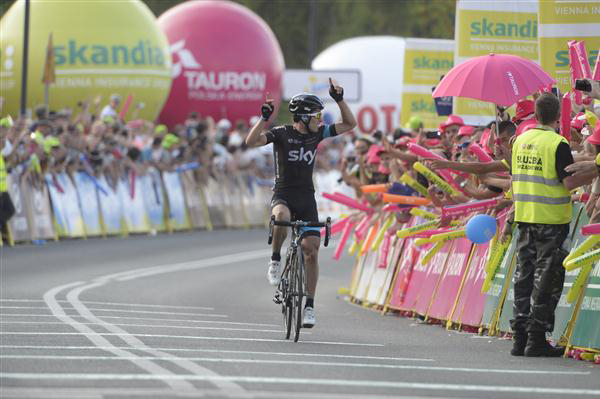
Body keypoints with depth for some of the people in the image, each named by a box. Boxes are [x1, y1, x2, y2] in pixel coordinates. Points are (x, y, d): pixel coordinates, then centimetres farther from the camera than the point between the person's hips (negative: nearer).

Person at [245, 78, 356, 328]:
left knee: (311, 250, -7)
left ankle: (309, 305, 2)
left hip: (306, 198, 4)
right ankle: (275, 259, -13)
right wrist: (264, 118, -31)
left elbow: (349, 124, 8)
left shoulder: (317, 134, 5)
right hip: (283, 195, -4)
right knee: (282, 217, -40)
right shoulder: (281, 134, -8)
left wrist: (339, 100, -4)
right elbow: (251, 141, -21)